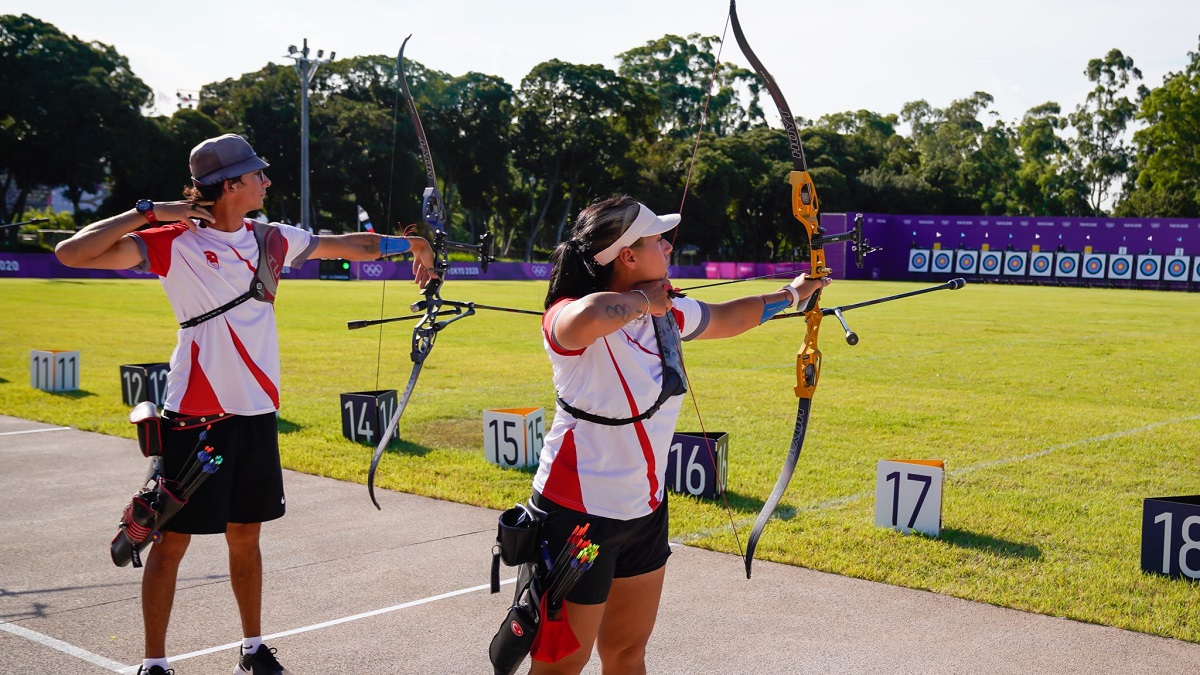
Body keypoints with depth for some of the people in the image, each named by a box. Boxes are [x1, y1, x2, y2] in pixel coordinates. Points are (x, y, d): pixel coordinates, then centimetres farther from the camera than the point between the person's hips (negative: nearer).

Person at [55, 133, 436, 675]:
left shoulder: (271, 239, 7)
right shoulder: (174, 243, -10)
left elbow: (345, 245, 20)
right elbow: (72, 253, -16)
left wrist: (406, 243, 22)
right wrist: (148, 213, -19)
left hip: (257, 412, 5)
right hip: (196, 415, -5)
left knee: (245, 536, 15)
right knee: (172, 540, 3)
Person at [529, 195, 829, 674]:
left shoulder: (667, 314, 2)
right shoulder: (571, 317, -23)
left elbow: (726, 317, 23)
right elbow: (588, 318, -49)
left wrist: (790, 295, 34)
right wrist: (643, 300, -28)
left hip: (644, 510, 8)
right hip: (579, 513, -8)